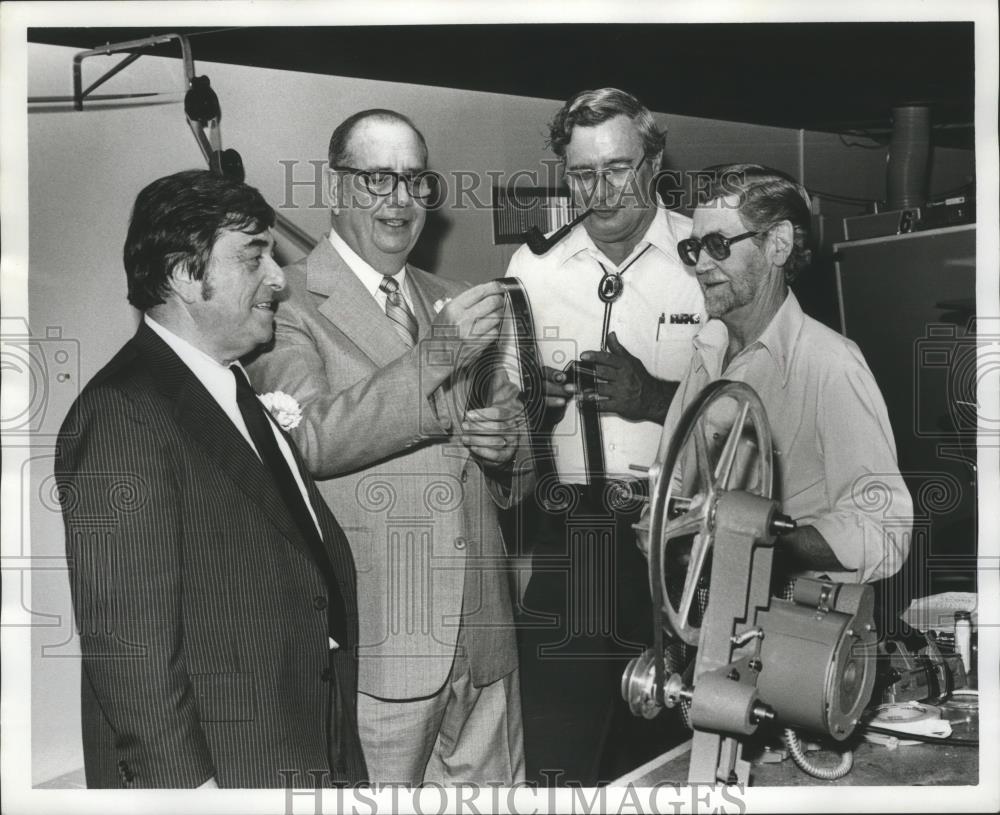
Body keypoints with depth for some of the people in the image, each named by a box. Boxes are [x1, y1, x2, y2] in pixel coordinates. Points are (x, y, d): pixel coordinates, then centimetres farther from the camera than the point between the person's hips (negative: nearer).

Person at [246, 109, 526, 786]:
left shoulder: (452, 304, 15)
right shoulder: (288, 300, -4)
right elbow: (308, 438, -19)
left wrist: (506, 443, -3)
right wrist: (437, 356, -25)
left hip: (485, 634, 6)